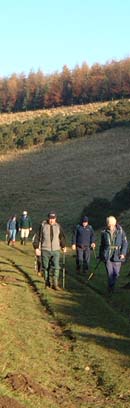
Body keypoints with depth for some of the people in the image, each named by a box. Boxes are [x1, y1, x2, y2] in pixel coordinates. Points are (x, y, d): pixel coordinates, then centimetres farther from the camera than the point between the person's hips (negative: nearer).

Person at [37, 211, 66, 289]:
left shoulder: (58, 226, 4)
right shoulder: (43, 225, -3)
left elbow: (62, 237, 17)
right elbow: (40, 237, -1)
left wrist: (64, 246, 24)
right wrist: (38, 247, -4)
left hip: (56, 250, 1)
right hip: (45, 250, -1)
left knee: (56, 267, -8)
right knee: (46, 267, 6)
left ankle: (55, 284, -6)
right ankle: (47, 283, 19)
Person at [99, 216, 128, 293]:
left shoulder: (120, 231, -3)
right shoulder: (104, 232, 3)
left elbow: (125, 243, 0)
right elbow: (102, 245, 13)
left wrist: (123, 253, -11)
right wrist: (101, 255, 17)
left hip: (117, 256, 0)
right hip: (107, 256, 0)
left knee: (116, 273, 5)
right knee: (110, 273, -4)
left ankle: (112, 285, 30)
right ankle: (111, 287, 6)